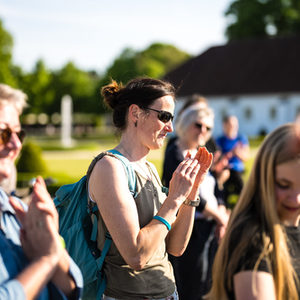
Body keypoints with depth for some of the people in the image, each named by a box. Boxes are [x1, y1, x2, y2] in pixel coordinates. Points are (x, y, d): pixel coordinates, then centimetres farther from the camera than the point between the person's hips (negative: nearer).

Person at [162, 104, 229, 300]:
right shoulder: (175, 155, -11)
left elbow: (216, 190, 13)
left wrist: (223, 218, -4)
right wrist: (220, 217, -7)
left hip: (210, 229, 8)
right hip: (189, 229, -8)